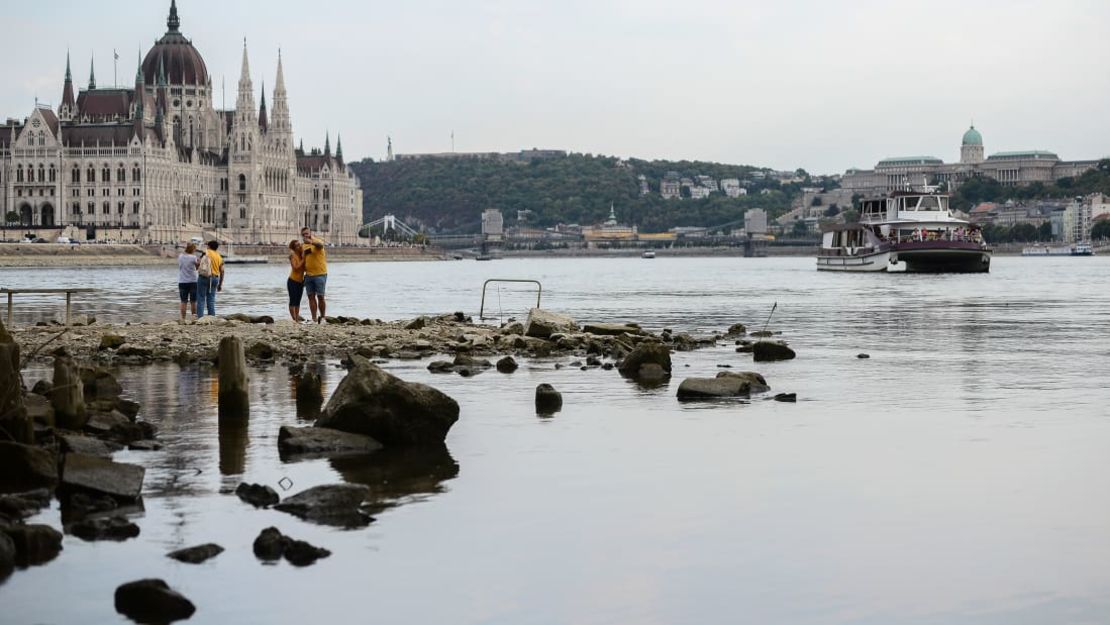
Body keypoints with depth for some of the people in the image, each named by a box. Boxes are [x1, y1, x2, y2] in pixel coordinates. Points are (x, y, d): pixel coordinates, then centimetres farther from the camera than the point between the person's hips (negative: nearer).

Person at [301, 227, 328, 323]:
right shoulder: (304, 246, 12)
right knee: (311, 297, 3)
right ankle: (314, 319, 6)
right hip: (309, 275, 6)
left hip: (320, 274, -6)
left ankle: (323, 317, 11)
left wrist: (311, 242, -55)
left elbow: (320, 245, -33)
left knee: (320, 297, -2)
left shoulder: (316, 242, -7)